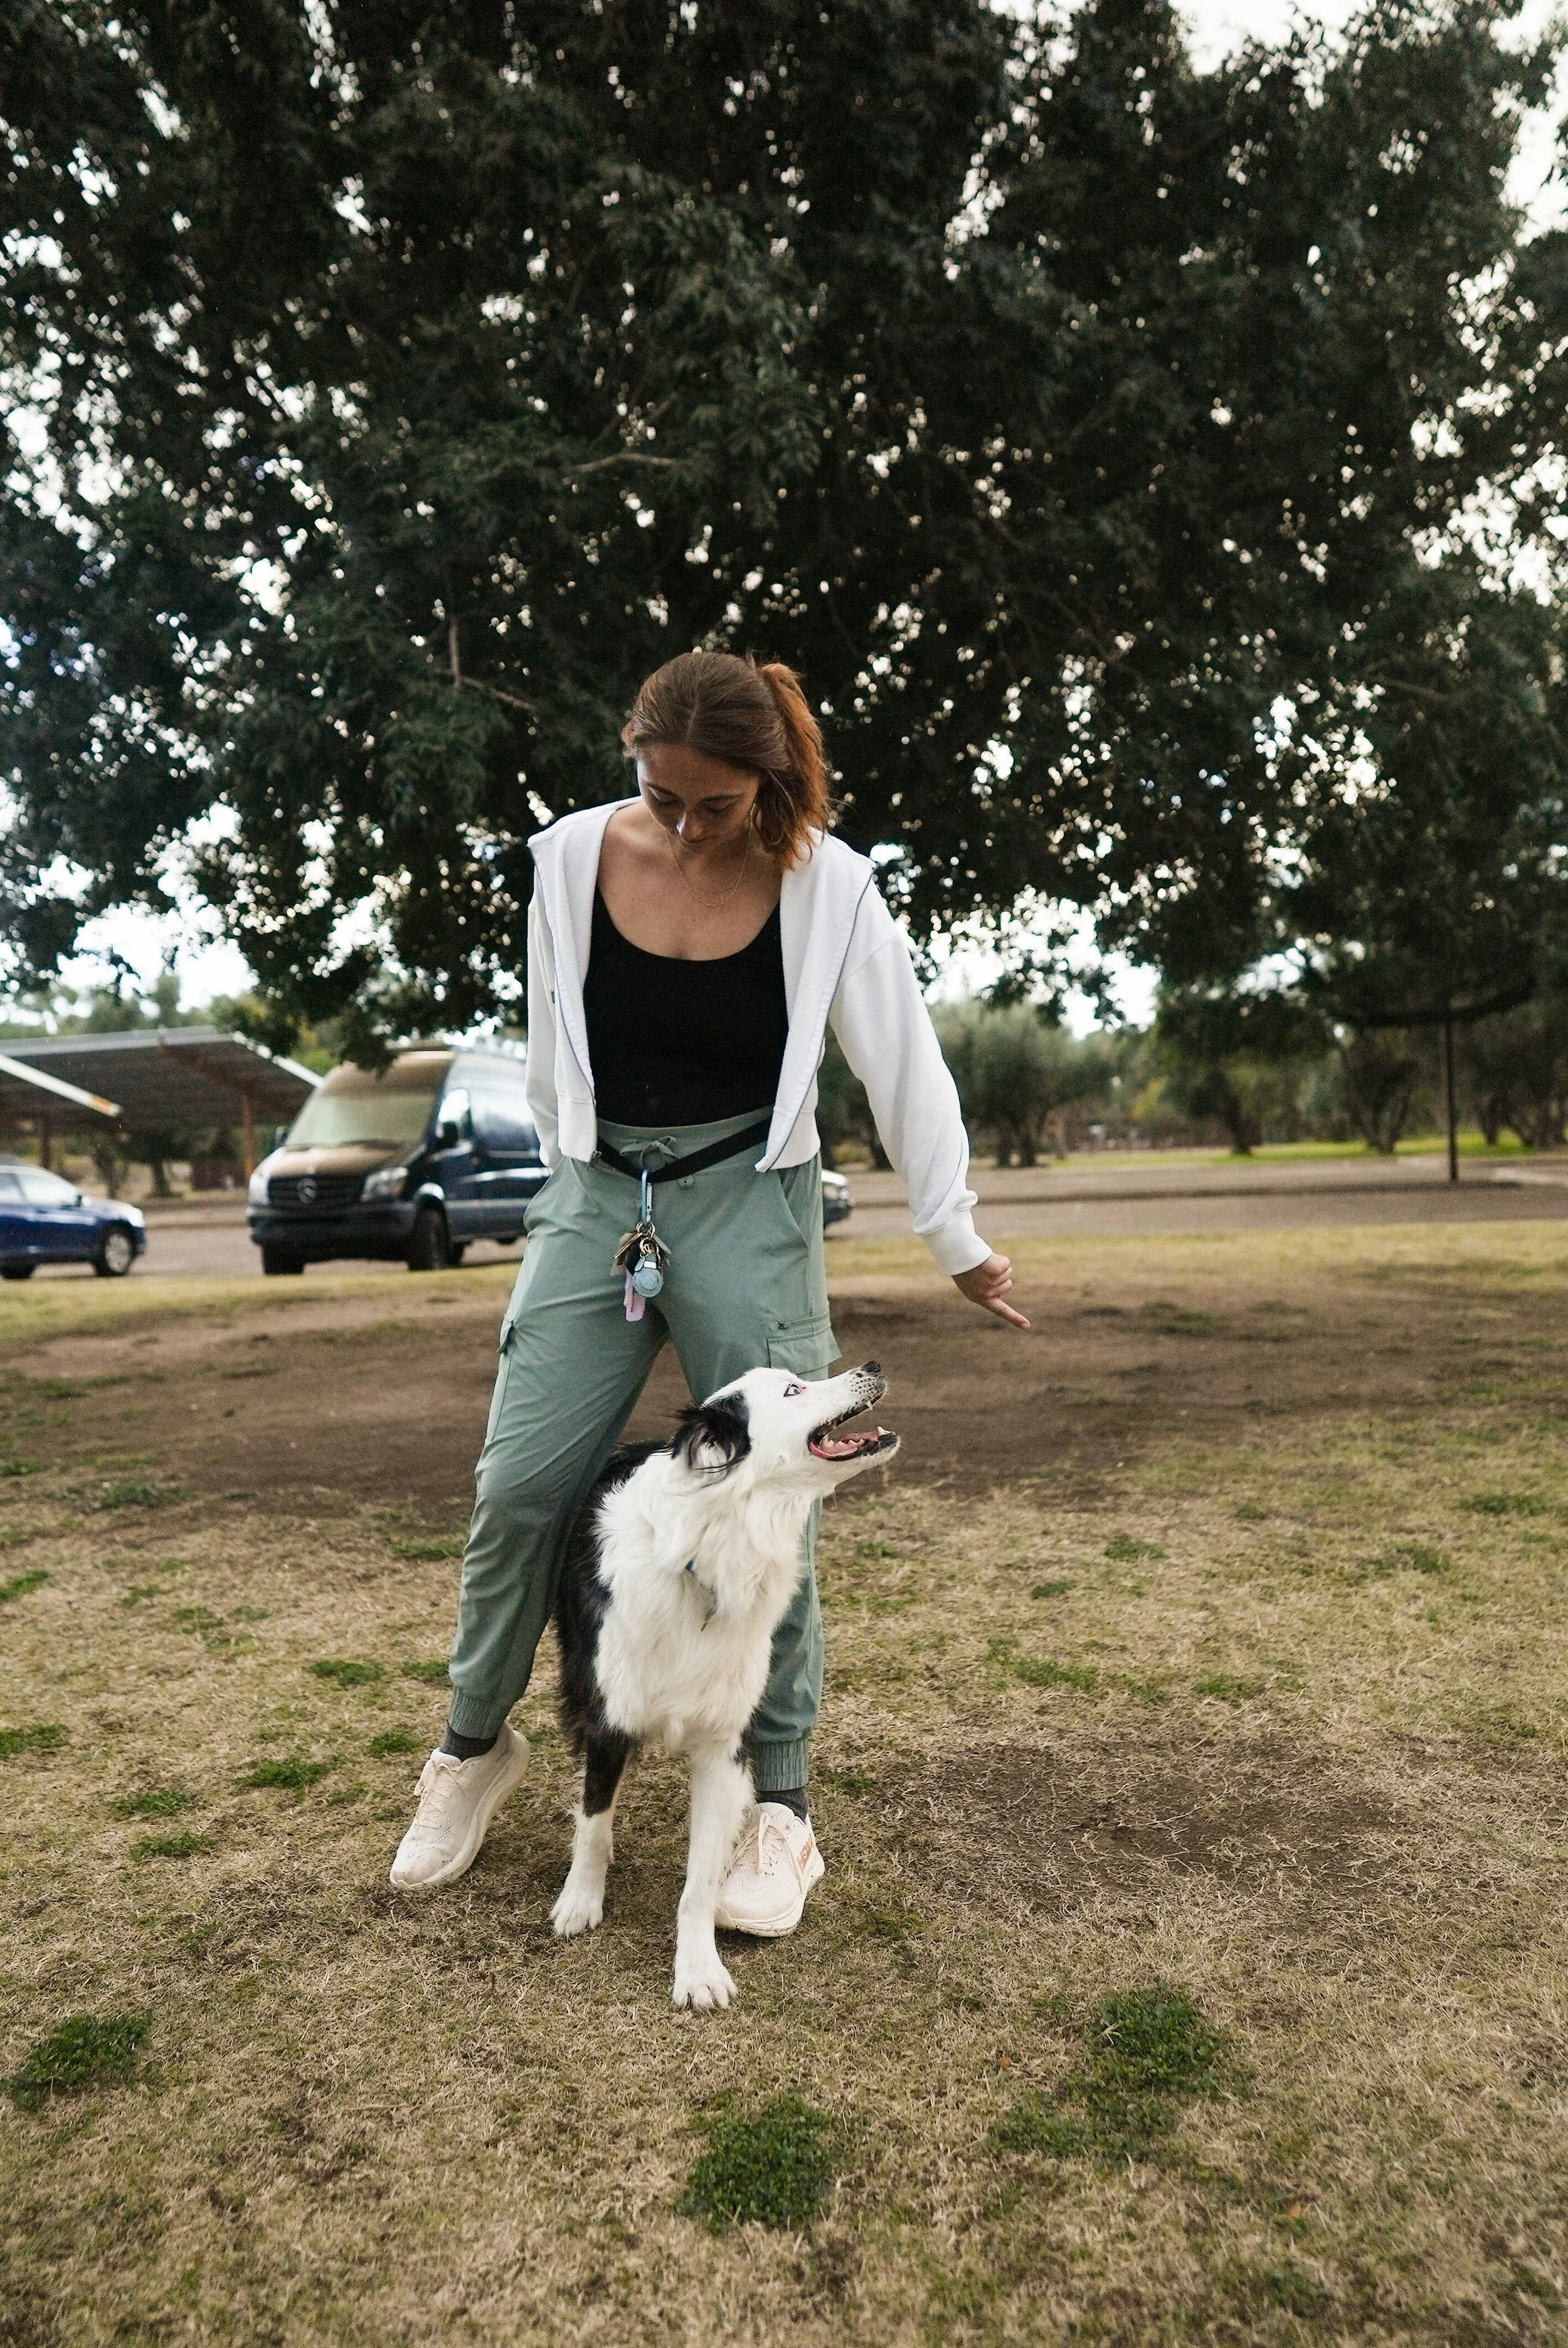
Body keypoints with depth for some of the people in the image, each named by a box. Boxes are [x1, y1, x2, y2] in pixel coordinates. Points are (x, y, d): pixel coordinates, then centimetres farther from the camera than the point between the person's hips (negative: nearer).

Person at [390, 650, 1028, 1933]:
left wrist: (958, 1239, 0)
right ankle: (475, 1745, 26)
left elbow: (904, 1064, -3)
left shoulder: (823, 883, -8)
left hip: (750, 1204, -2)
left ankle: (778, 1804, 16)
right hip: (595, 1198, 2)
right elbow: (552, 1045, 10)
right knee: (519, 1486, 1)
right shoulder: (573, 856, -3)